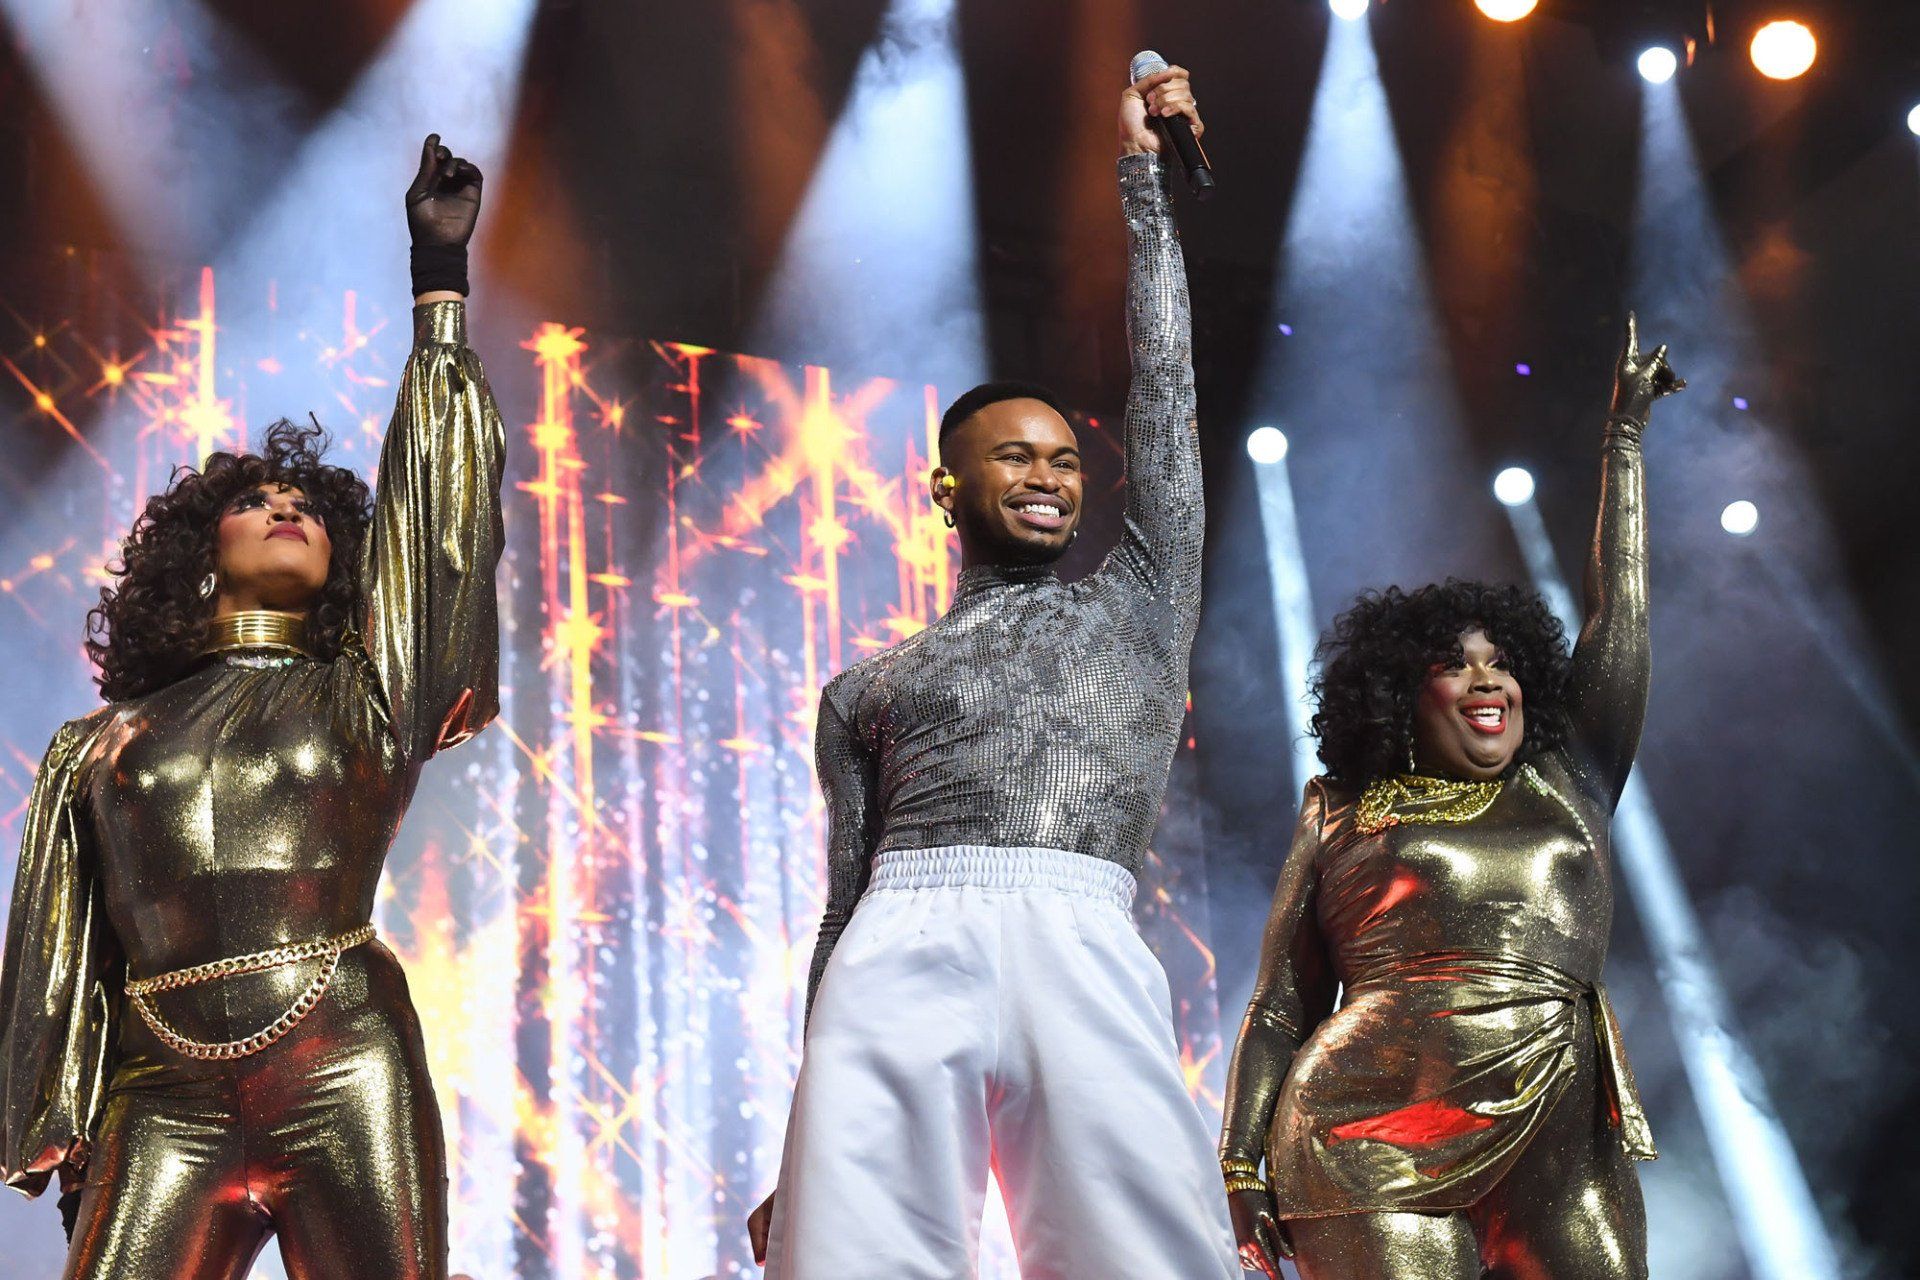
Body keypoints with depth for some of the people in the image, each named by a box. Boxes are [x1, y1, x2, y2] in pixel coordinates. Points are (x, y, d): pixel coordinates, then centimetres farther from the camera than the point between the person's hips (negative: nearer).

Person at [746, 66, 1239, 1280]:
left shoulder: (1139, 604, 28)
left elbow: (1167, 382, 27)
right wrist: (798, 1159, 15)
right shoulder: (870, 689, 29)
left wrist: (1144, 169, 31)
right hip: (902, 948, 1)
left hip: (1082, 942, -1)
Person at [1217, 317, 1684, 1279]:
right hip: (1381, 1155, -3)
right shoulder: (1341, 816, 15)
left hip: (1563, 1156, 3)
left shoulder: (1566, 787, 21)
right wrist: (1243, 1167, 2)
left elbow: (1618, 611, 23)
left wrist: (1626, 432, 27)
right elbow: (1280, 1008, 12)